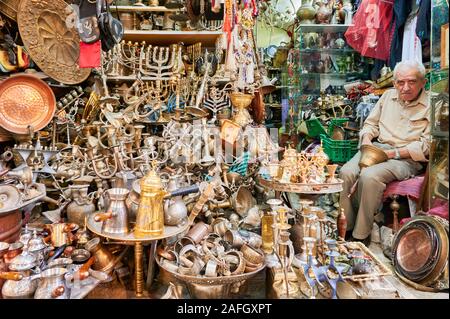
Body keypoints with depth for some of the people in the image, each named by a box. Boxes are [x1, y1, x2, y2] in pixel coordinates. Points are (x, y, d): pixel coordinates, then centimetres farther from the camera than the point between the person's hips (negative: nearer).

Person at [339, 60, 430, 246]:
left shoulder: (431, 105, -2)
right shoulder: (388, 96, 16)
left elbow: (426, 145, -8)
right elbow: (371, 123, 22)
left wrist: (394, 153, -16)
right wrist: (367, 139, 0)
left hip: (407, 159, -5)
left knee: (369, 176, -34)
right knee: (346, 172, -24)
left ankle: (361, 236, -20)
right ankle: (345, 228, -13)